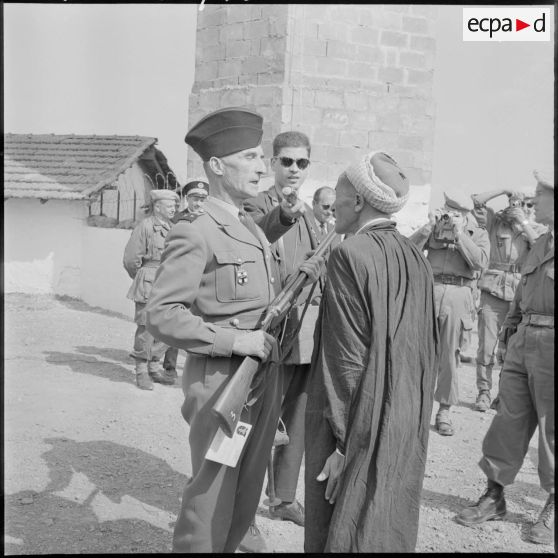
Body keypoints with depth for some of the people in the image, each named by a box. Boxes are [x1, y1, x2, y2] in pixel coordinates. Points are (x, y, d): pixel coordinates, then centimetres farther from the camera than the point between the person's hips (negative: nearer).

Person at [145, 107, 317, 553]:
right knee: (213, 498, 2)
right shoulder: (195, 234, -14)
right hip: (221, 383, -8)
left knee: (246, 497, 17)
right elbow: (161, 315, -20)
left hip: (265, 378, 8)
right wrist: (235, 340, -22)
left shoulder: (254, 229, 12)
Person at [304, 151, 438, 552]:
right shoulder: (415, 258, 5)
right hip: (407, 426, 7)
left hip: (358, 428, -7)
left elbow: (348, 356, -19)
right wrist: (414, 422, 18)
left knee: (346, 533, 6)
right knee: (389, 532, 18)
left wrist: (343, 443, -15)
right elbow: (429, 349, 10)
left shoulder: (351, 254, -17)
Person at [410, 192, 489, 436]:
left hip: (458, 296, -1)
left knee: (449, 356, 4)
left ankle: (444, 410, 13)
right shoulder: (434, 229, 10)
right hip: (429, 290, 1)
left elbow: (480, 262, -10)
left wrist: (459, 233, -12)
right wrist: (429, 226, -9)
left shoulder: (478, 234, 7)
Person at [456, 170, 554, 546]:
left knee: (552, 427, 4)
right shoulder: (540, 244, 16)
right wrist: (509, 330, 20)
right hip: (523, 342, 7)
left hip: (550, 346, -7)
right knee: (509, 420, 11)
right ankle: (494, 496, 22)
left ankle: (552, 508, 21)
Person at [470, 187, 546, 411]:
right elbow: (476, 201, 2)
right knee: (486, 344, -4)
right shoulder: (496, 221, 10)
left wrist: (523, 222, -7)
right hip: (494, 289, 0)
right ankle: (484, 392, 6)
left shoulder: (534, 229, 12)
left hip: (520, 292, 1)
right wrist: (504, 190, 1)